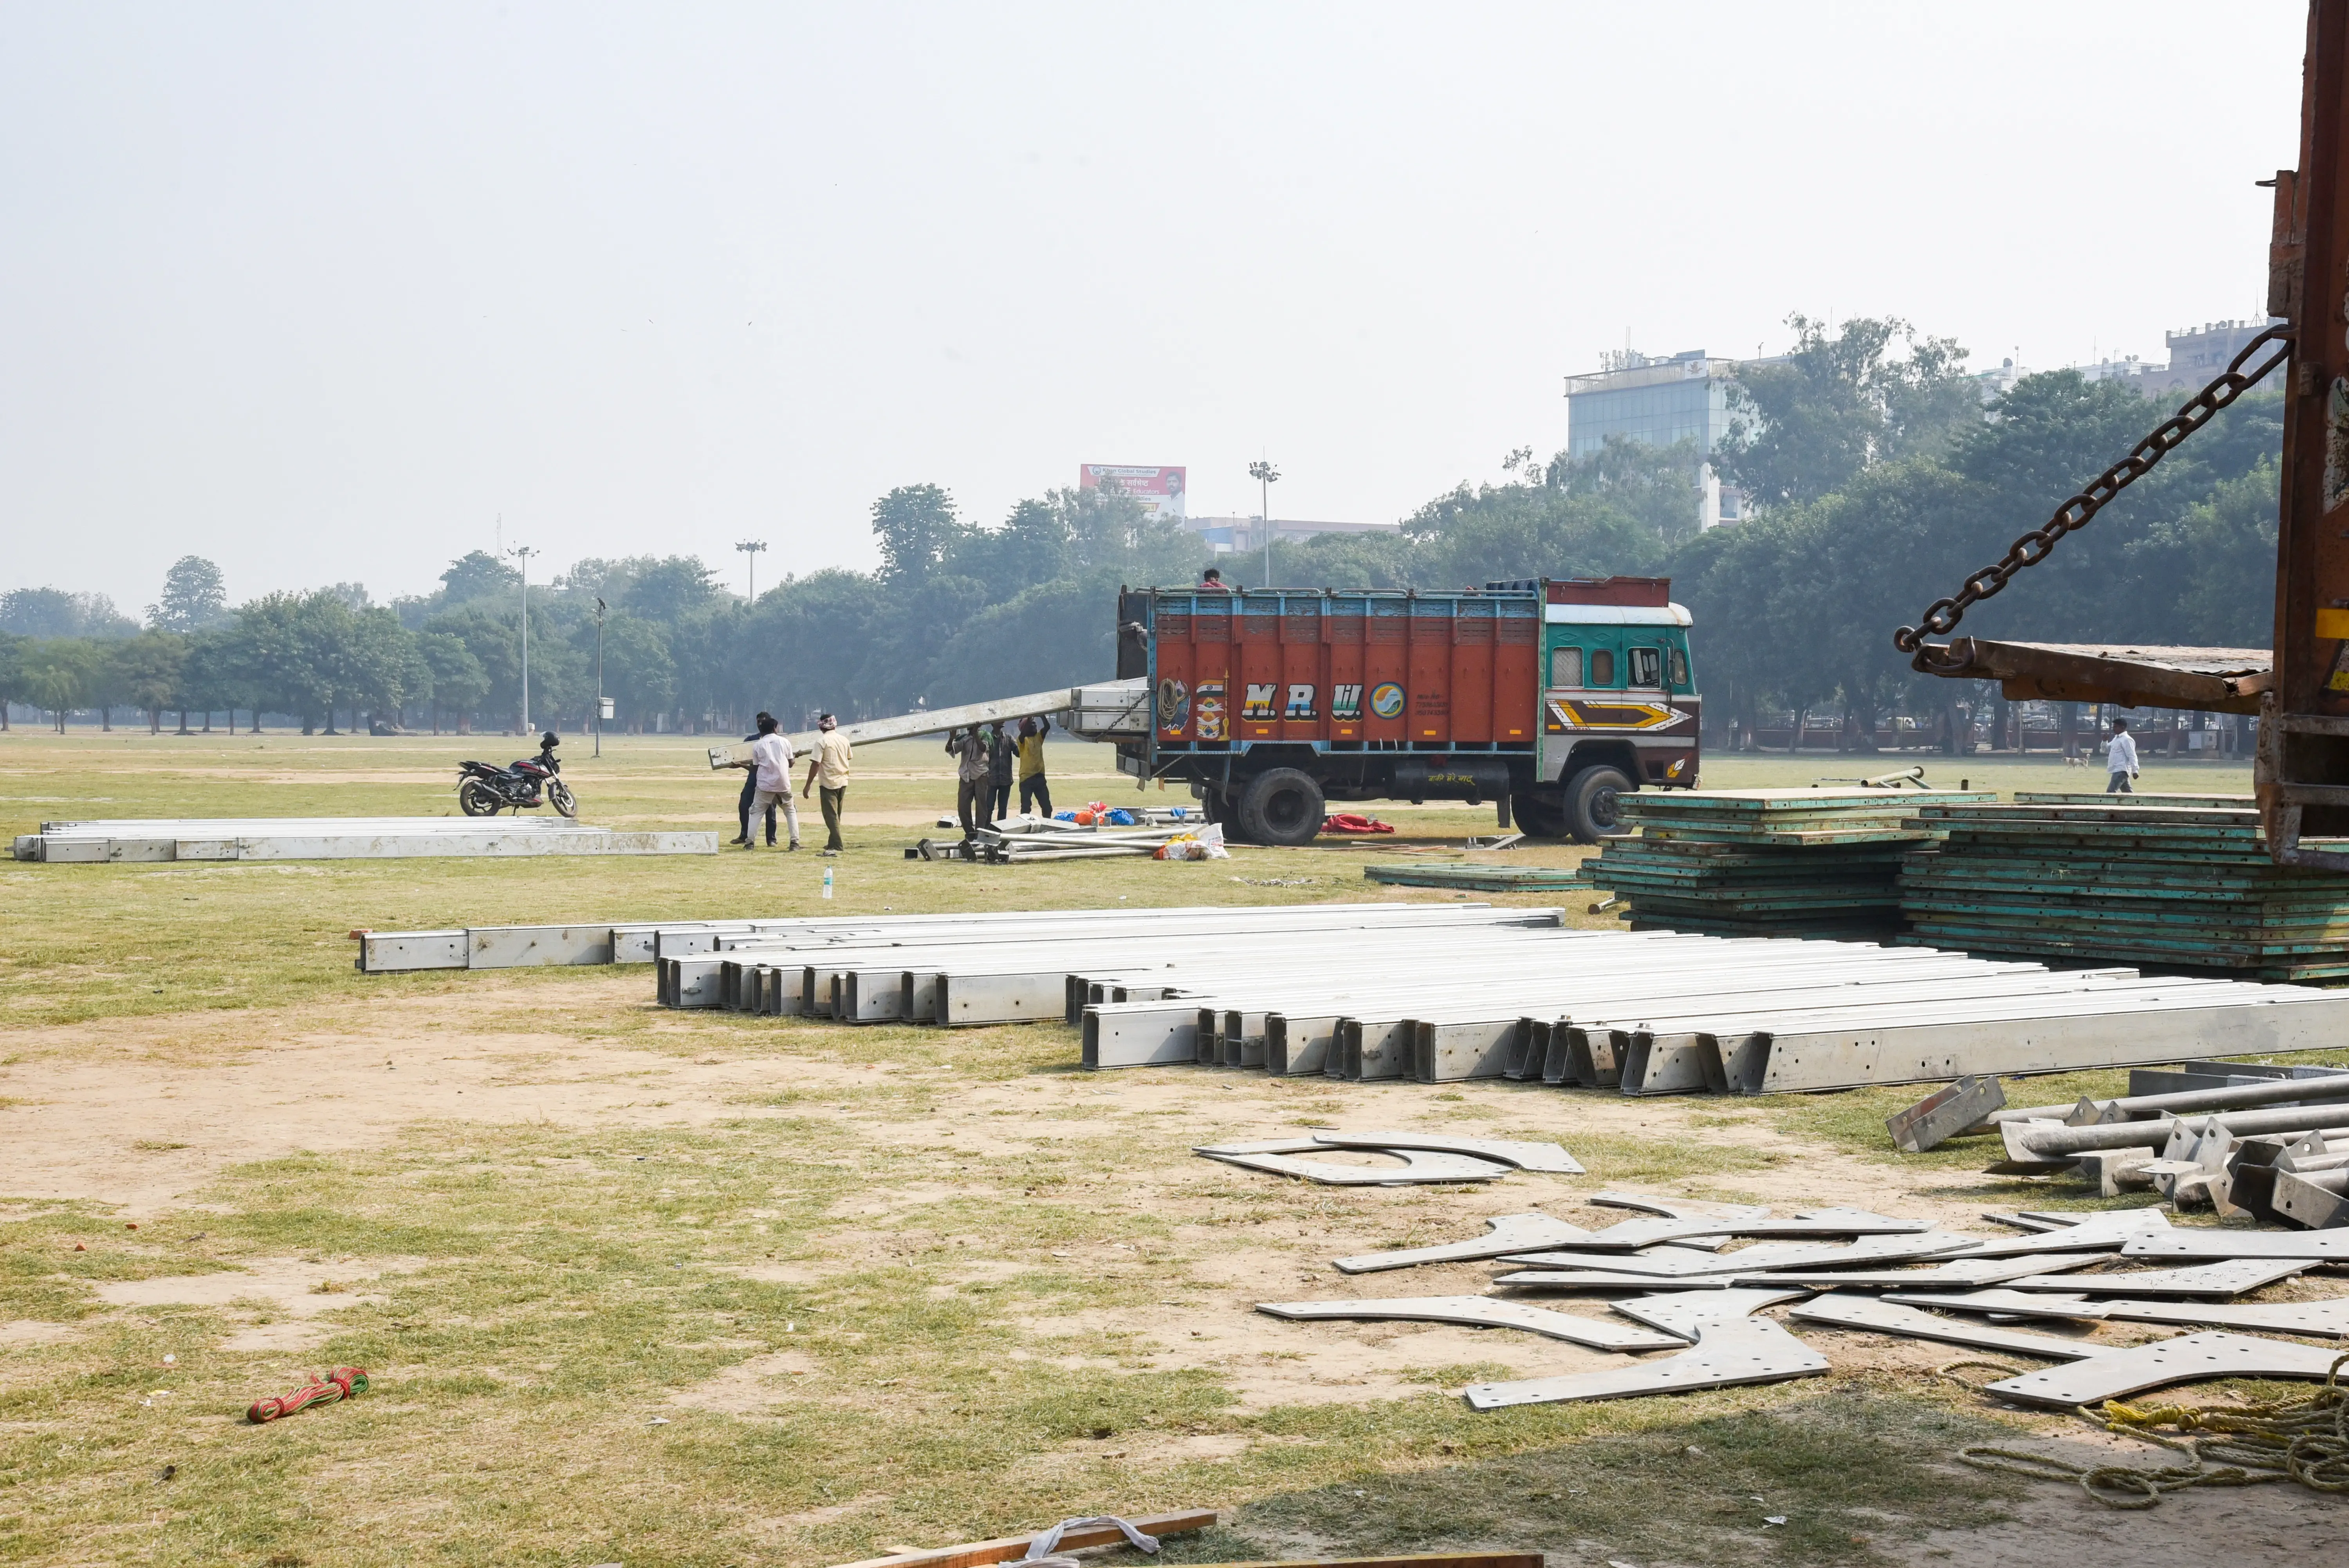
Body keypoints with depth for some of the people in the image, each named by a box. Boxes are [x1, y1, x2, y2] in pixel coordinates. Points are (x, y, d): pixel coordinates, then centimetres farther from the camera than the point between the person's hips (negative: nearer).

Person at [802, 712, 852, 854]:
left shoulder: (822, 742, -13)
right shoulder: (844, 740, 5)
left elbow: (816, 764, -17)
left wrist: (808, 784, -12)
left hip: (828, 783, -6)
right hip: (843, 782, 6)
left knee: (831, 816, -7)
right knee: (836, 815, 18)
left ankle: (836, 846, -15)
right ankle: (833, 844, 26)